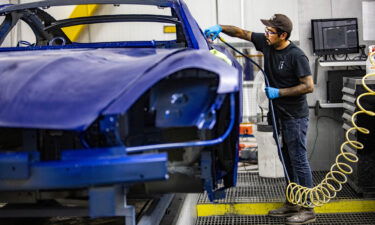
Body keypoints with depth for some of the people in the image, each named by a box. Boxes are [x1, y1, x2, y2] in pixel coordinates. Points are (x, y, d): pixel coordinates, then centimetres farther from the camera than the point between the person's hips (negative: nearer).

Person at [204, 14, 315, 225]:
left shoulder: (296, 55, -19)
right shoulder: (266, 43, 1)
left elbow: (309, 86, -19)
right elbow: (242, 32, 10)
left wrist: (278, 92, -18)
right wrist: (220, 28, -7)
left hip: (295, 116, -8)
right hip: (279, 114, 8)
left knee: (299, 160, -5)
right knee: (288, 160, 14)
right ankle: (292, 204, 25)